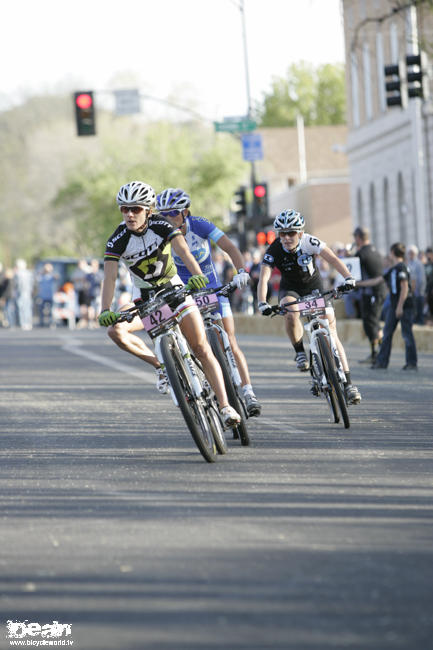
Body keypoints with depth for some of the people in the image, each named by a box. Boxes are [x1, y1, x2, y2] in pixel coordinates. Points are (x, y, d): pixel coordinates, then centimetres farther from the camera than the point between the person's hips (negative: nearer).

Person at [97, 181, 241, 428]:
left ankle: (225, 407, -10)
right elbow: (110, 277, -27)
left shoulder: (161, 226, -19)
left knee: (202, 349, -11)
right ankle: (161, 366, -7)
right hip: (144, 298, 1)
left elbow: (183, 250, -35)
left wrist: (198, 275, -55)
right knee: (115, 330, -26)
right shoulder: (118, 240, -17)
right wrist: (106, 310, -43)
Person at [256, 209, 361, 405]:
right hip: (290, 290, 0)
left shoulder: (309, 242, -23)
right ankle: (300, 352, -10)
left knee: (331, 333, -12)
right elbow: (264, 278, -32)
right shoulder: (274, 251, -23)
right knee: (290, 314, -36)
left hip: (314, 288, 0)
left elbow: (332, 258, -33)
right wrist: (262, 303, -48)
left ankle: (347, 383, -11)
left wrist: (348, 277, -50)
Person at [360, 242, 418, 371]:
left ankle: (412, 363, 1)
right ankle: (382, 362, 8)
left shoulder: (401, 268, -12)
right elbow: (376, 281, 22)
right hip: (394, 305, 9)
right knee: (387, 333, 6)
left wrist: (400, 306, -19)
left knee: (407, 334, -5)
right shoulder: (392, 270, 15)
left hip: (405, 305, -9)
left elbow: (404, 288, -17)